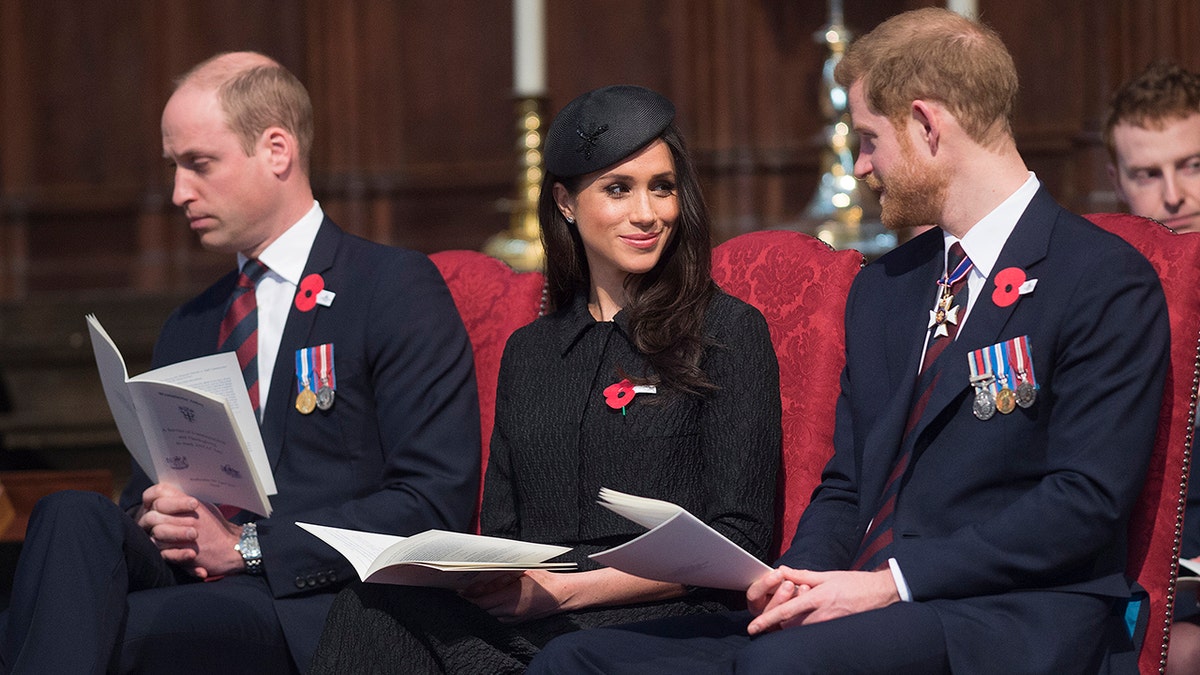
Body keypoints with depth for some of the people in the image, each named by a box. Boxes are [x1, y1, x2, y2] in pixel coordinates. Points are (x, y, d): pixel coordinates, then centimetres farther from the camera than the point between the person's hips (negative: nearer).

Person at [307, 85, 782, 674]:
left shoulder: (727, 333, 6)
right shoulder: (527, 353, 23)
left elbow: (737, 541, -1)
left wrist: (565, 590, -11)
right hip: (524, 622, 5)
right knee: (376, 606, -31)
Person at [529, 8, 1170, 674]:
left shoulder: (1107, 283, -3)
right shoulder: (880, 288, 23)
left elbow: (1085, 500, -12)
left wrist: (891, 581, -16)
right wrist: (799, 576, 0)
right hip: (869, 607, 7)